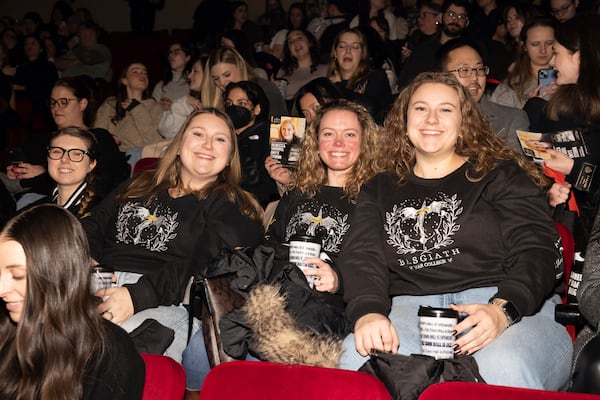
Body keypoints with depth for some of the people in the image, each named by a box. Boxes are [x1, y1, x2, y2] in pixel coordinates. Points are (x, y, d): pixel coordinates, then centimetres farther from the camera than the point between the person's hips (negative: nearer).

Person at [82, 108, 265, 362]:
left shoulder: (231, 208, 10)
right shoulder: (140, 186, 29)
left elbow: (202, 268, -6)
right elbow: (95, 225, 22)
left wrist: (137, 296, -19)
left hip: (164, 304, -4)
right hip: (99, 288, 5)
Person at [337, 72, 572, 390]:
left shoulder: (503, 175, 14)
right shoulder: (379, 191, 22)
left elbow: (535, 250, 2)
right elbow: (361, 256, 6)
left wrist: (503, 310, -19)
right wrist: (367, 313, -17)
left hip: (514, 310, -2)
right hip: (410, 309, 2)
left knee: (504, 370, -38)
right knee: (358, 359, -32)